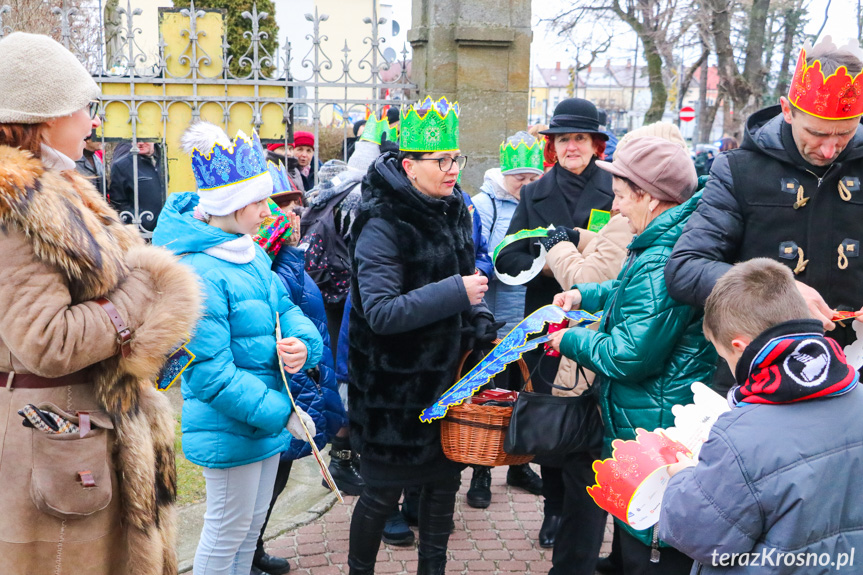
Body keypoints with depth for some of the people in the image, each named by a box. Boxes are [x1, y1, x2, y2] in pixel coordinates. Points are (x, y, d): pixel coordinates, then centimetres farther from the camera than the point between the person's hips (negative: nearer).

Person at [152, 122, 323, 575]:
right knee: (227, 531, 8)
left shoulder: (252, 252, 4)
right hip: (228, 429, -8)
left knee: (252, 523, 22)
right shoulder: (199, 274, -24)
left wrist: (303, 343, -14)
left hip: (268, 415, 9)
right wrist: (283, 414, -22)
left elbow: (287, 308, 9)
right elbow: (211, 374, -26)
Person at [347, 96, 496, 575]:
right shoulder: (382, 225, -20)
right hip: (391, 386, -7)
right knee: (383, 492, 6)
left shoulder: (453, 209, 4)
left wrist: (481, 320, 3)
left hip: (445, 372, 7)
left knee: (444, 478, 17)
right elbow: (382, 313, -28)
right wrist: (456, 292, -28)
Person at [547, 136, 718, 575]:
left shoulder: (660, 263, -25)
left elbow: (631, 357, -24)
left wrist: (571, 341, -9)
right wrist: (585, 295, 16)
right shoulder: (677, 239, 8)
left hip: (651, 431, -11)